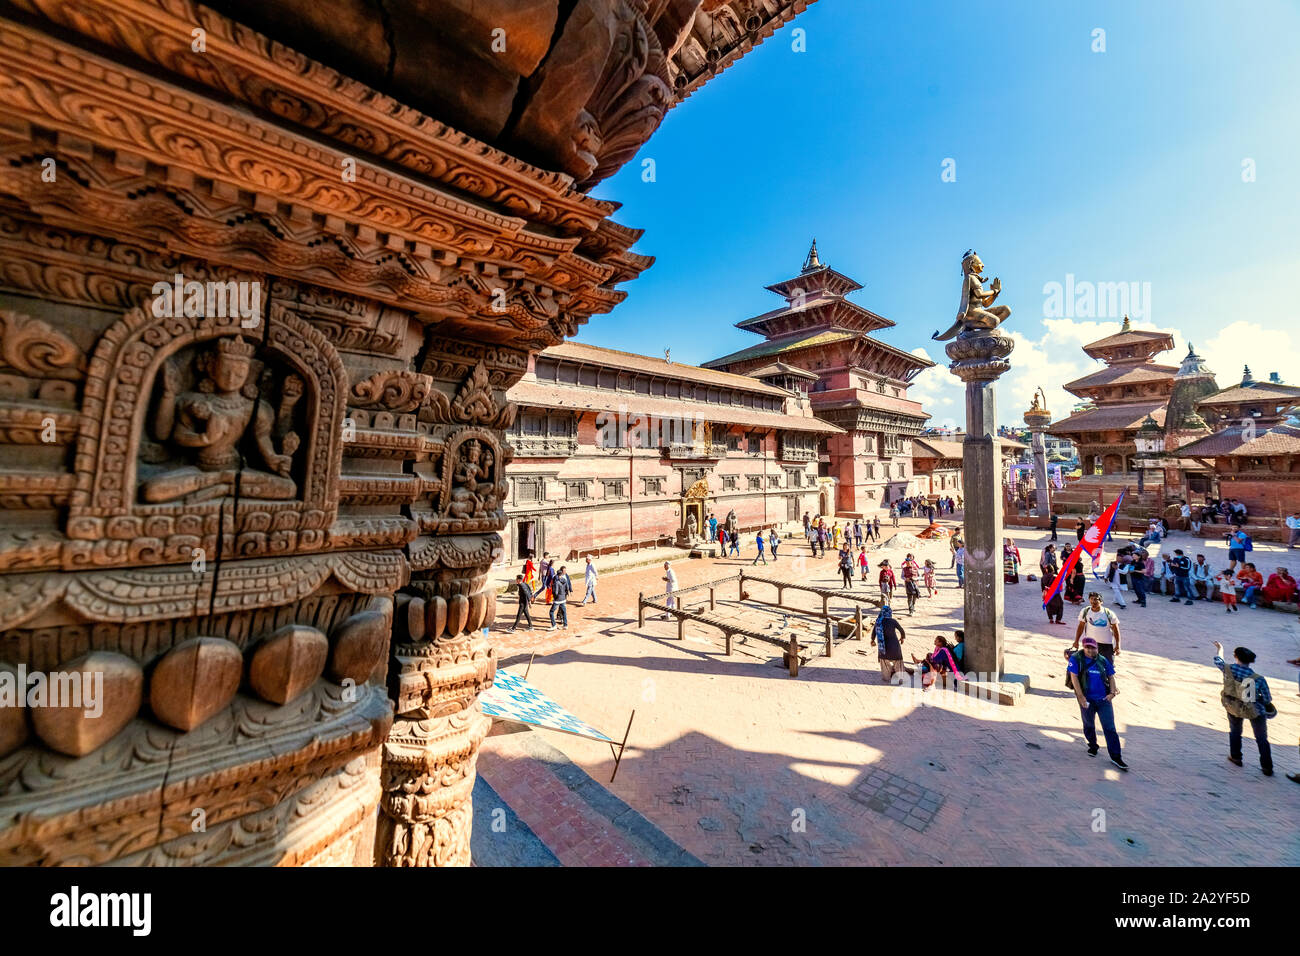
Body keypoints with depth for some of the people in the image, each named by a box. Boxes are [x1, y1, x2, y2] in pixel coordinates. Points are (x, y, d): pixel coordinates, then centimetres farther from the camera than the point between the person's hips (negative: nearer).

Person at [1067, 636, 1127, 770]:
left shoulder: (1103, 660, 5)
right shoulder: (1076, 659, -7)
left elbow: (1111, 677, 13)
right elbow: (1074, 677, -10)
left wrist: (1112, 692, -2)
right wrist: (1081, 697, -13)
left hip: (1104, 699, 2)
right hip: (1087, 700, -2)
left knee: (1110, 728, 0)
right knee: (1089, 725, 14)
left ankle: (1116, 757, 8)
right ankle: (1093, 746, 37)